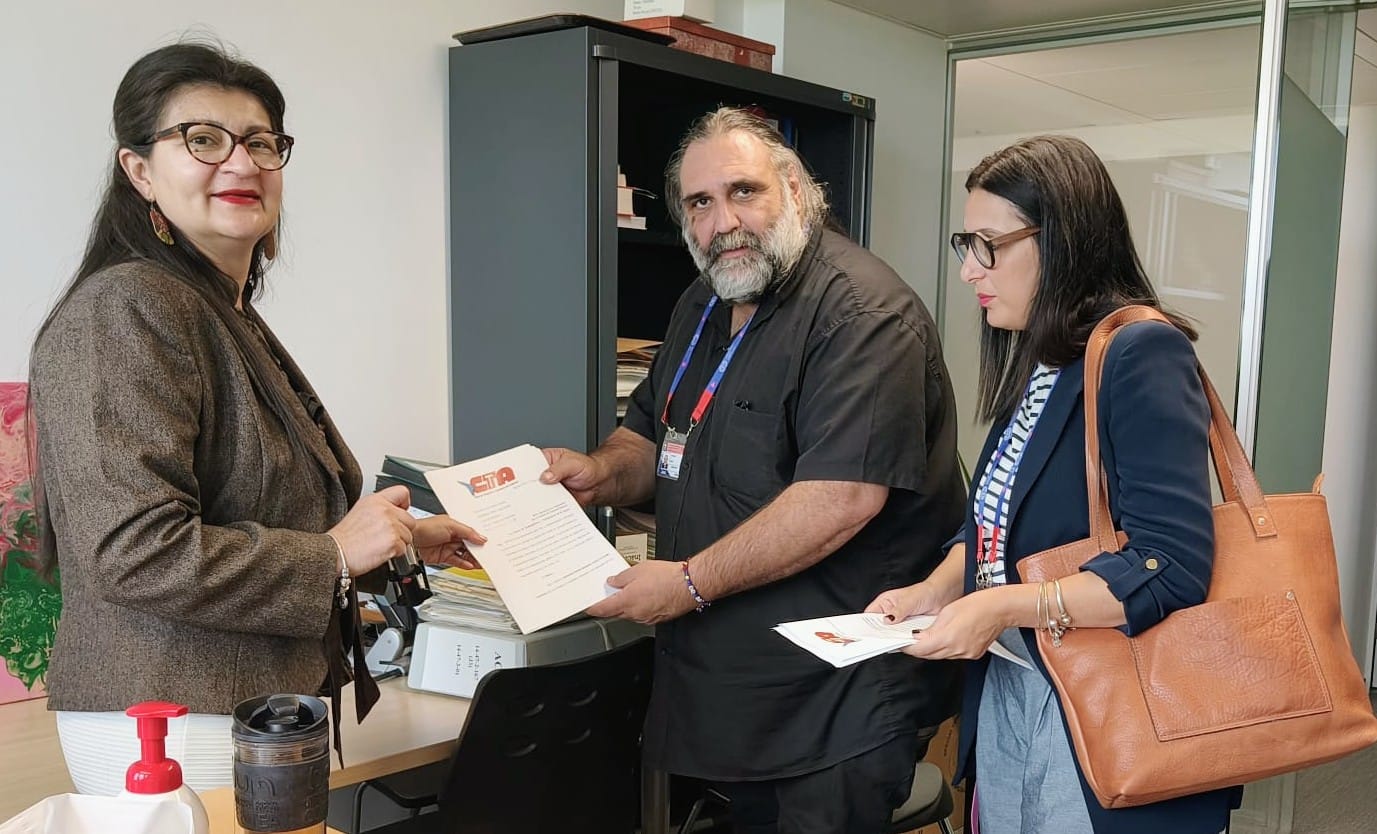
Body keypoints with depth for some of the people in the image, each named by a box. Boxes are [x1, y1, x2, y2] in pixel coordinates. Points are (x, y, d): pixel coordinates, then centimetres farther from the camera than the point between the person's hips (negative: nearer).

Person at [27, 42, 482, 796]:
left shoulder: (231, 318, 13)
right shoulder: (125, 313, -17)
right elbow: (133, 551, -25)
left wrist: (398, 538, 16)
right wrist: (336, 555, -16)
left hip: (255, 706, 9)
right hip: (173, 729, -9)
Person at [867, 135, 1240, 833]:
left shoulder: (1141, 354, -17)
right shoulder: (1031, 364, 9)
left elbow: (1172, 566, -24)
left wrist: (1005, 607, -24)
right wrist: (938, 588, -1)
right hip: (1003, 697, 8)